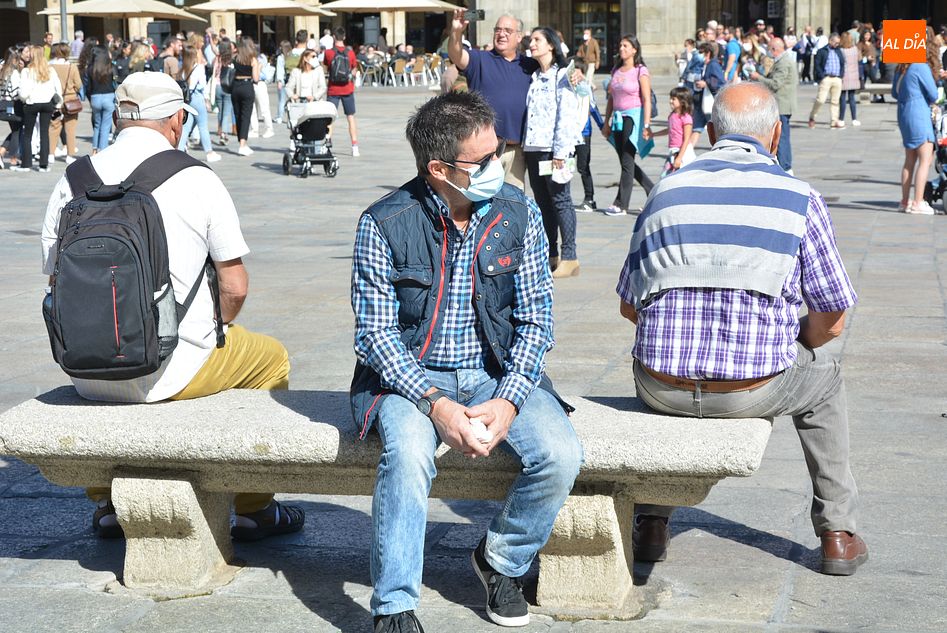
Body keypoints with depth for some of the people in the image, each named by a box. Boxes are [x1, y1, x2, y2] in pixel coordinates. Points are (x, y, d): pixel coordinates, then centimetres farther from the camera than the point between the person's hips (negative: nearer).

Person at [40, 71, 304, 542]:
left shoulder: (73, 181, 1)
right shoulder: (198, 181, -8)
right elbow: (235, 288, -4)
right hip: (172, 372, -4)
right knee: (271, 357, 24)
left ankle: (107, 504, 44)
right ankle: (254, 510, 30)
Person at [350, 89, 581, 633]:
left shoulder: (519, 213, -3)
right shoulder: (384, 224, -11)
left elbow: (536, 319, -1)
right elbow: (376, 333, -10)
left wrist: (509, 399, -17)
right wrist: (434, 403, -24)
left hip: (498, 373, 3)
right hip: (411, 375, -3)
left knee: (561, 455, -22)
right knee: (409, 453, -34)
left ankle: (501, 560, 7)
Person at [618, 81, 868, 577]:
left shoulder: (667, 189, 8)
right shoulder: (799, 198, 1)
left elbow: (629, 306, 13)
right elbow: (832, 320, 3)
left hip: (664, 388, 2)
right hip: (754, 389, -2)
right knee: (823, 374, 31)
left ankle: (651, 523, 35)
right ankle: (837, 534, 32)